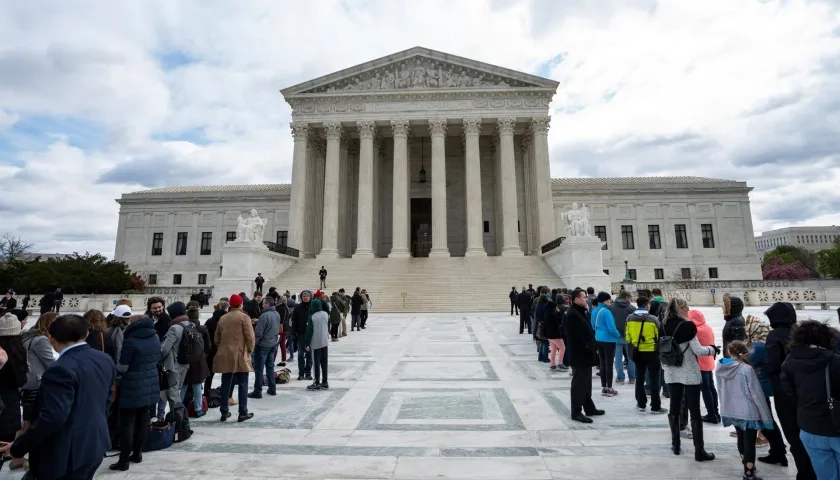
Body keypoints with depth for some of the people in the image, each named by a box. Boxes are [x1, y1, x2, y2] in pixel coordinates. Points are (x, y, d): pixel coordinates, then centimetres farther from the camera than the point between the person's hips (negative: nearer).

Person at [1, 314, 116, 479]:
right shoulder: (105, 360, 1)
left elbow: (52, 417, -26)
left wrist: (18, 447, -14)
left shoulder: (61, 369, -22)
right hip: (96, 444, 7)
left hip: (68, 453, -7)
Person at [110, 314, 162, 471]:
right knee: (143, 419, 16)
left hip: (133, 387, -7)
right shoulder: (155, 338, 4)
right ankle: (137, 453, 27)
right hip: (150, 385, 7)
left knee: (127, 422, 2)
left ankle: (124, 460, 8)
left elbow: (121, 368, -11)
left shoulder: (131, 341, -18)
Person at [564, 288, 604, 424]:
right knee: (579, 384, -3)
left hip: (585, 353, 10)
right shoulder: (572, 314, -20)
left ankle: (589, 408, 31)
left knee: (586, 383, 19)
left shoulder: (582, 312, 14)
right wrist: (586, 347, -19)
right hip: (579, 355, -10)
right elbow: (576, 336, -24)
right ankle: (576, 412, 4)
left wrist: (591, 347, 8)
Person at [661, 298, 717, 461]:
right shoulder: (687, 326, -14)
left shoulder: (664, 327, 2)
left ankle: (675, 444, 19)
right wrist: (712, 349, 4)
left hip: (672, 373, 5)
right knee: (694, 411, 1)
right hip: (689, 374, -5)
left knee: (674, 408, 12)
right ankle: (699, 451, 6)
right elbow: (697, 350, -13)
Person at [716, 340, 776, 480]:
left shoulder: (720, 368, 0)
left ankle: (747, 466, 35)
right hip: (748, 412, -5)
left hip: (730, 410, 6)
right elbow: (757, 394, -14)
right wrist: (766, 415, -6)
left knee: (741, 439, 21)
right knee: (749, 442, 4)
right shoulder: (746, 369, -17)